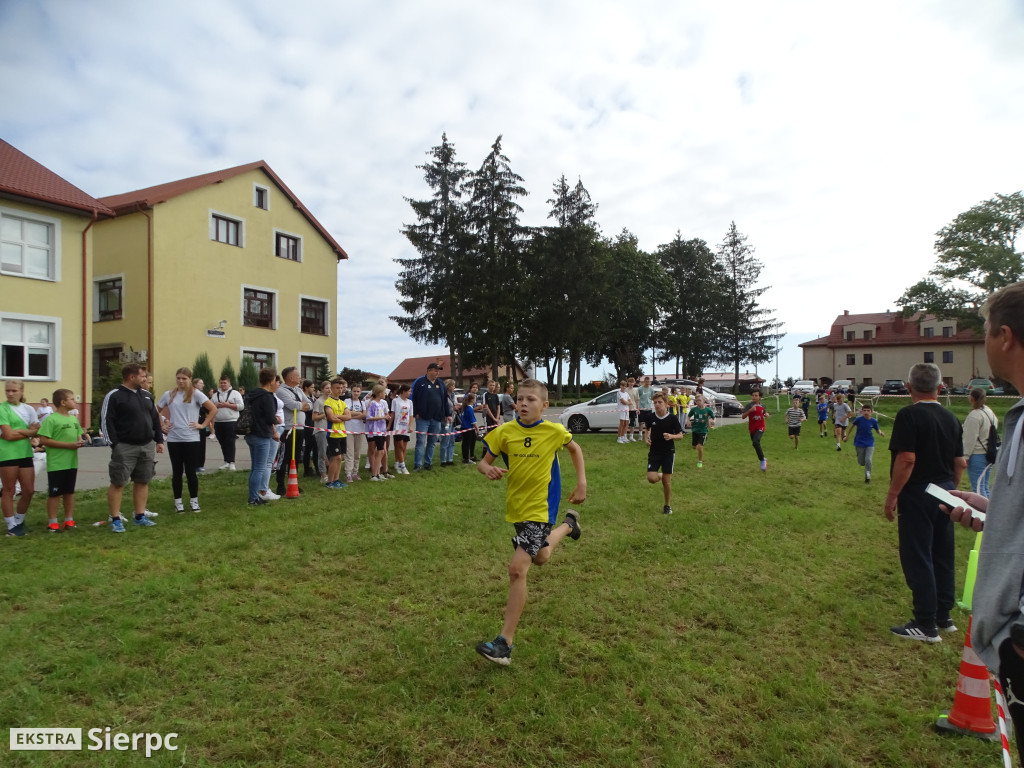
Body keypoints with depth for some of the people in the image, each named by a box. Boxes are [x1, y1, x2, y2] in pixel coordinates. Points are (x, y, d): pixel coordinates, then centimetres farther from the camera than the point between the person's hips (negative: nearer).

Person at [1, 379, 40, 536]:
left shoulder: (28, 409, 9)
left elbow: (37, 431, 0)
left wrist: (16, 431, -12)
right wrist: (28, 432, -2)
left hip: (25, 454, 5)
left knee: (29, 490, 6)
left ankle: (19, 521, 25)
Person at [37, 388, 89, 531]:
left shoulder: (74, 419, 10)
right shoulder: (51, 419, -12)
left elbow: (79, 435, 20)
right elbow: (44, 440, -18)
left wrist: (82, 441, -4)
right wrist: (68, 445, -20)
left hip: (72, 463, 7)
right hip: (56, 464, -7)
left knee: (70, 492, 13)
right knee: (54, 493, 3)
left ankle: (69, 520, 22)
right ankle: (52, 522, 13)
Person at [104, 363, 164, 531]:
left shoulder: (147, 395, 12)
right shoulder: (115, 396, -7)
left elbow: (155, 419, 16)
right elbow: (108, 421, -11)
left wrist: (159, 440, 11)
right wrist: (115, 444, -16)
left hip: (147, 446, 6)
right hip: (125, 447, -6)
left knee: (142, 482, 11)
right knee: (118, 483, -1)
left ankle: (140, 516, 19)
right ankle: (115, 519, 8)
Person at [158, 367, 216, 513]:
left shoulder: (196, 394, -3)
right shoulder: (168, 395, 6)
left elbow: (213, 409, -6)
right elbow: (157, 411, 20)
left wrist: (203, 425, -7)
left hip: (192, 439, -2)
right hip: (173, 439, 3)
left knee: (191, 471, 1)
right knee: (177, 471, 9)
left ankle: (194, 500, 16)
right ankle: (178, 501, 19)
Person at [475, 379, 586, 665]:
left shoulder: (554, 431, -12)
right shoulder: (505, 432, -9)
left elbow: (574, 449, 8)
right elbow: (484, 462, -3)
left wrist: (582, 483, 2)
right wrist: (488, 469, -27)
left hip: (541, 508, -5)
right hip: (516, 507, 5)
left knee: (518, 568, -15)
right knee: (539, 557, 25)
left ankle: (505, 643, -7)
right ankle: (567, 525, 56)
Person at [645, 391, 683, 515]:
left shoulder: (673, 418, -10)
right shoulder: (651, 417, -2)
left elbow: (680, 435, -4)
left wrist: (671, 436, -24)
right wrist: (647, 438, -1)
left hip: (668, 453, -2)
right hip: (654, 452, 2)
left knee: (667, 481, 1)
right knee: (651, 478, -12)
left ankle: (667, 506, 21)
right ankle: (661, 476, 25)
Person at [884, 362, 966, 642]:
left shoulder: (909, 415, -16)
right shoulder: (951, 418, 7)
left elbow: (906, 459, -22)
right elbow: (960, 463, 10)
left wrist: (892, 495, -17)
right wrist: (950, 488, 23)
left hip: (917, 495, -8)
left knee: (918, 559, -1)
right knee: (943, 557, 15)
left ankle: (926, 625, 5)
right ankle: (944, 616, 26)